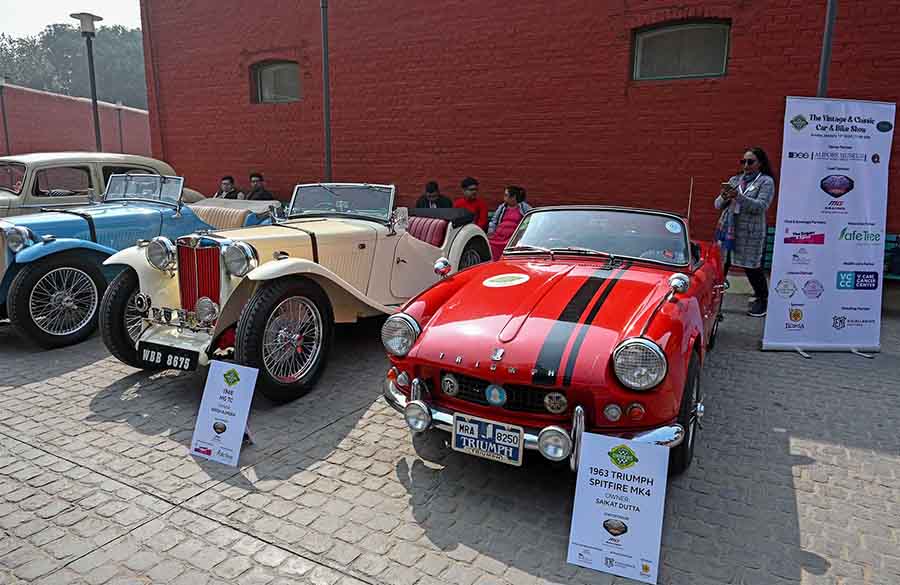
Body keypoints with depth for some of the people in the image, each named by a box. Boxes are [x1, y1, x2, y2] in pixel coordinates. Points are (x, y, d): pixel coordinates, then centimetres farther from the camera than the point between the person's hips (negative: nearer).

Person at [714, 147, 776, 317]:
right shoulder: (735, 180, 14)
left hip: (750, 233, -4)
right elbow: (718, 205, 11)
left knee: (752, 268, 1)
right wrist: (724, 197, -12)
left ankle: (762, 300, 18)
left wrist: (739, 196, -25)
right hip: (727, 229, 4)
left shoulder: (766, 181, 1)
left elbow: (761, 206, -14)